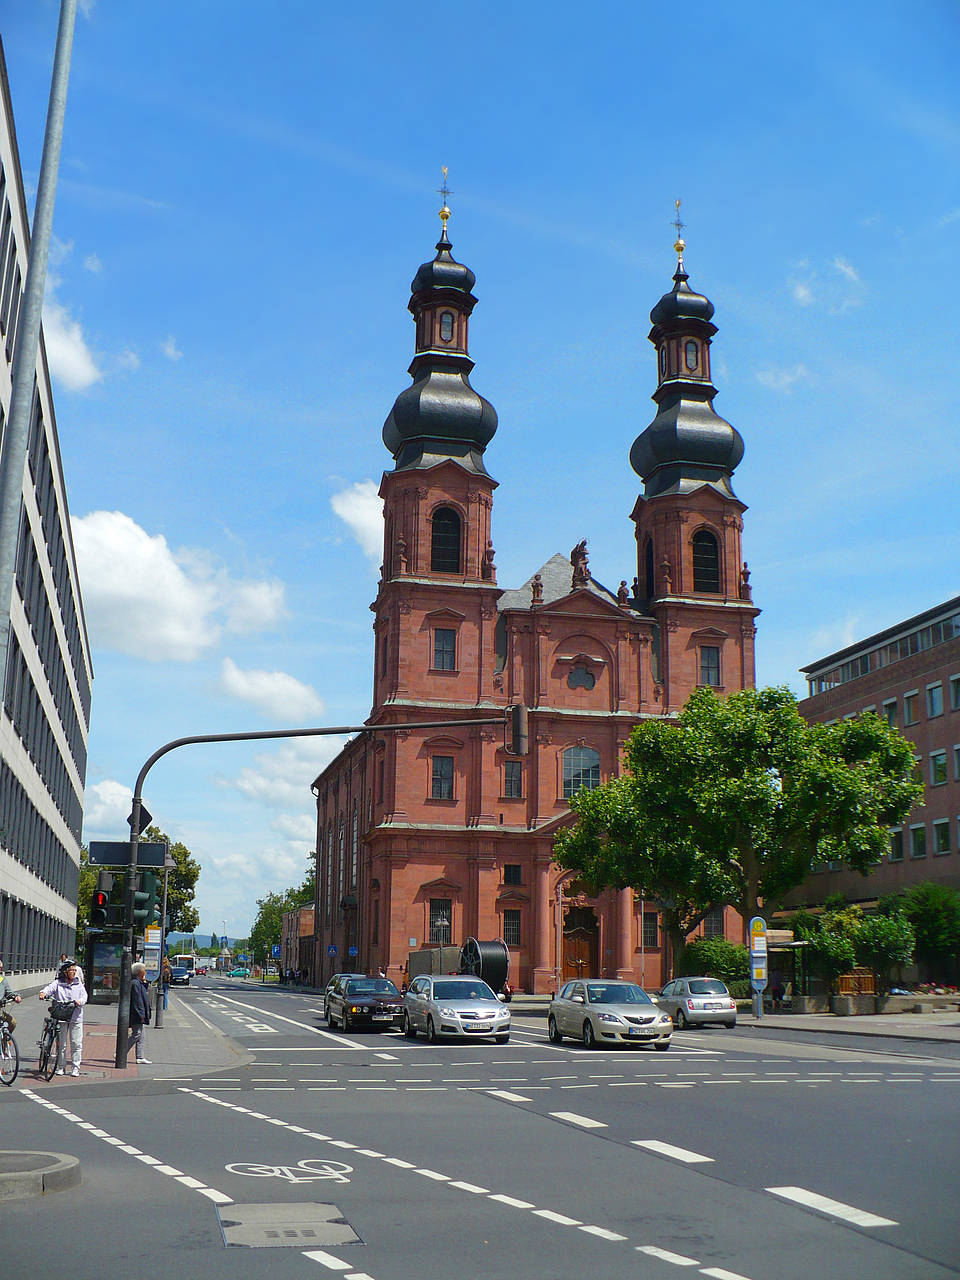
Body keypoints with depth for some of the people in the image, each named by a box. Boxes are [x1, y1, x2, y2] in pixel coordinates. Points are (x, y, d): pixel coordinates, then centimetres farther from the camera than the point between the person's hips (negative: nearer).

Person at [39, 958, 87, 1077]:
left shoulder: (79, 984, 12)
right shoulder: (58, 983, 5)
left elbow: (84, 996, 5)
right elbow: (49, 988, -11)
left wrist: (80, 1001, -17)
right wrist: (43, 993, -33)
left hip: (76, 1018, 1)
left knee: (76, 1043, 0)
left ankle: (76, 1067, 8)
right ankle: (60, 1067, 15)